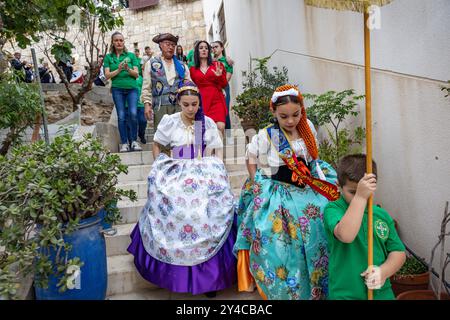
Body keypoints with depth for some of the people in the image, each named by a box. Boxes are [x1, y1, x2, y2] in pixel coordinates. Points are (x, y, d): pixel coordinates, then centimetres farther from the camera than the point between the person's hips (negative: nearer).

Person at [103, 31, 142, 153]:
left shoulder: (131, 55, 8)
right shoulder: (108, 57, 9)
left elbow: (137, 74, 2)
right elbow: (107, 75, 1)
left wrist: (128, 69, -17)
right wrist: (119, 70, -14)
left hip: (132, 88, 0)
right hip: (117, 89, 1)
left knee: (133, 114, -15)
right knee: (121, 116, -3)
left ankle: (134, 141, -1)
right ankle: (124, 143, 6)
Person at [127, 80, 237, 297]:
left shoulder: (208, 123, 4)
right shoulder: (169, 121, 4)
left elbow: (217, 152, 10)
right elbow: (156, 145, 17)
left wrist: (216, 172, -1)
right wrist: (159, 168, 9)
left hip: (205, 177, 0)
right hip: (176, 176, 1)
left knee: (209, 219, -13)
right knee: (174, 217, -12)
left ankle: (209, 276, 2)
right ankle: (175, 272, 10)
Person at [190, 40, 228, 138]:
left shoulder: (217, 65, 12)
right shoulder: (193, 69, 14)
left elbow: (224, 85, 12)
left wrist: (220, 76, -6)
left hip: (217, 101, 0)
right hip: (202, 101, 1)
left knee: (220, 127, -18)